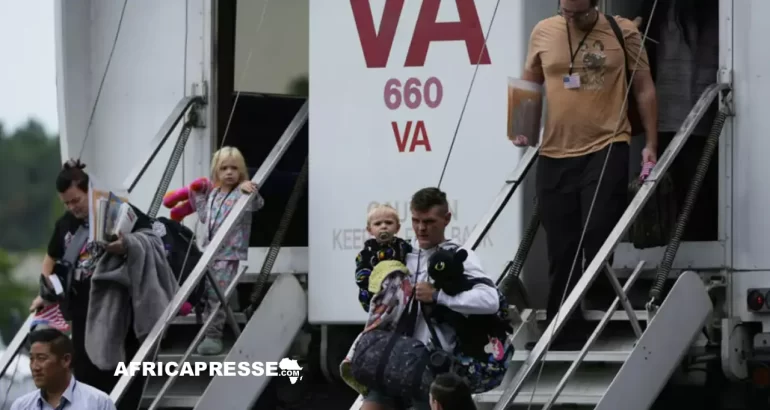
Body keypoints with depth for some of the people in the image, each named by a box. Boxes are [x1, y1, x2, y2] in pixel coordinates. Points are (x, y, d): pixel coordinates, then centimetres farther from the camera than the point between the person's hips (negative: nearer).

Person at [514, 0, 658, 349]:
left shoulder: (623, 32, -2)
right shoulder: (543, 33, 6)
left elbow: (644, 89, 3)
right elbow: (529, 84, 19)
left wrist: (651, 144, -1)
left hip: (607, 148, -3)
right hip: (555, 154, 3)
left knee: (597, 237, -12)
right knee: (561, 252, 6)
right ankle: (566, 338, 14)